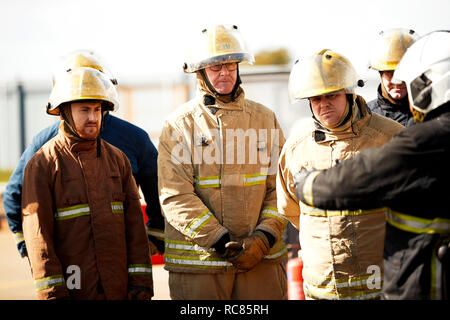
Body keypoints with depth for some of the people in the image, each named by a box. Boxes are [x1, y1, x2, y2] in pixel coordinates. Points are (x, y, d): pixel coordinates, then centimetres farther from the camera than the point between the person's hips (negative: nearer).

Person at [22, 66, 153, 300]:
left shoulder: (117, 159, 11)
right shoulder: (42, 165, -4)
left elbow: (134, 222, 8)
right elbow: (37, 232, -9)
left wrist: (141, 282, 0)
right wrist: (53, 293, -15)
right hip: (72, 288, -4)